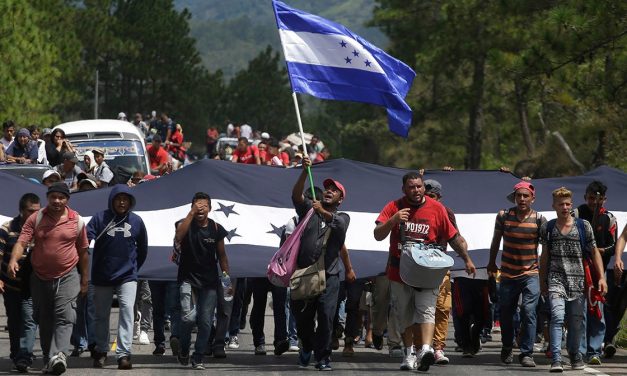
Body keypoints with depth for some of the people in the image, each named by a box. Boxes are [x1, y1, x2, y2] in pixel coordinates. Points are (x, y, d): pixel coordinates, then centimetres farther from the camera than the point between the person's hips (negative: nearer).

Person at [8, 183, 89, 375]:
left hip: (67, 277, -2)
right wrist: (13, 260, -29)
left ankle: (59, 355, -30)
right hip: (40, 278, 2)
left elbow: (83, 252, 10)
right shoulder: (35, 219, 1)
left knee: (64, 316, -18)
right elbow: (22, 242, -9)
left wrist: (85, 280, 11)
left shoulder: (77, 221, 2)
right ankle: (48, 359, 20)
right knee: (44, 320, 9)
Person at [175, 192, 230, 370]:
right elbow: (178, 237, -26)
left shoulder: (216, 229, 4)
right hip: (188, 279, -2)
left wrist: (227, 277, 4)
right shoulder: (185, 224, -3)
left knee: (205, 321, -2)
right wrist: (192, 213, -28)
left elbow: (222, 255, 11)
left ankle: (198, 358, 10)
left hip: (209, 282, 2)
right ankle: (184, 350, 9)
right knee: (189, 317, -17)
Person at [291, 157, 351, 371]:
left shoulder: (342, 217, 13)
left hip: (328, 275, -2)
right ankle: (307, 348, 30)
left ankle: (323, 357, -8)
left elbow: (339, 223, -12)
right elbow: (296, 196, -1)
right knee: (302, 317, 5)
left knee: (326, 317, -12)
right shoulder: (309, 209, 18)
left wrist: (324, 213, -32)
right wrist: (305, 172, -15)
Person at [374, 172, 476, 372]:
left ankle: (426, 348, -31)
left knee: (426, 309, -17)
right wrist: (392, 221, -23)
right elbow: (378, 235, -6)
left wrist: (467, 259, 3)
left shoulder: (437, 208, 1)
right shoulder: (394, 207, 1)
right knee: (404, 315, 10)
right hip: (399, 270, 2)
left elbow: (454, 237, 8)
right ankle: (409, 353, 21)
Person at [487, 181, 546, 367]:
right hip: (508, 274, 2)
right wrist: (491, 263, 22)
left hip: (531, 274, -2)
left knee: (529, 312, -14)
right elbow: (496, 240, 13)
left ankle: (526, 353, -7)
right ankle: (507, 349, 35)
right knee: (505, 313, 11)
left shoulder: (539, 219, -5)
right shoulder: (503, 216, -1)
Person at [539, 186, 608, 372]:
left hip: (578, 280, 1)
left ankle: (575, 354, 27)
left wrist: (601, 277, 1)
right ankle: (556, 359, -23)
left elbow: (594, 252, 8)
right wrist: (542, 282, 16)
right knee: (557, 316, -18)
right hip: (556, 279, -1)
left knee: (576, 320, 5)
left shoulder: (583, 225, 5)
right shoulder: (547, 228, 7)